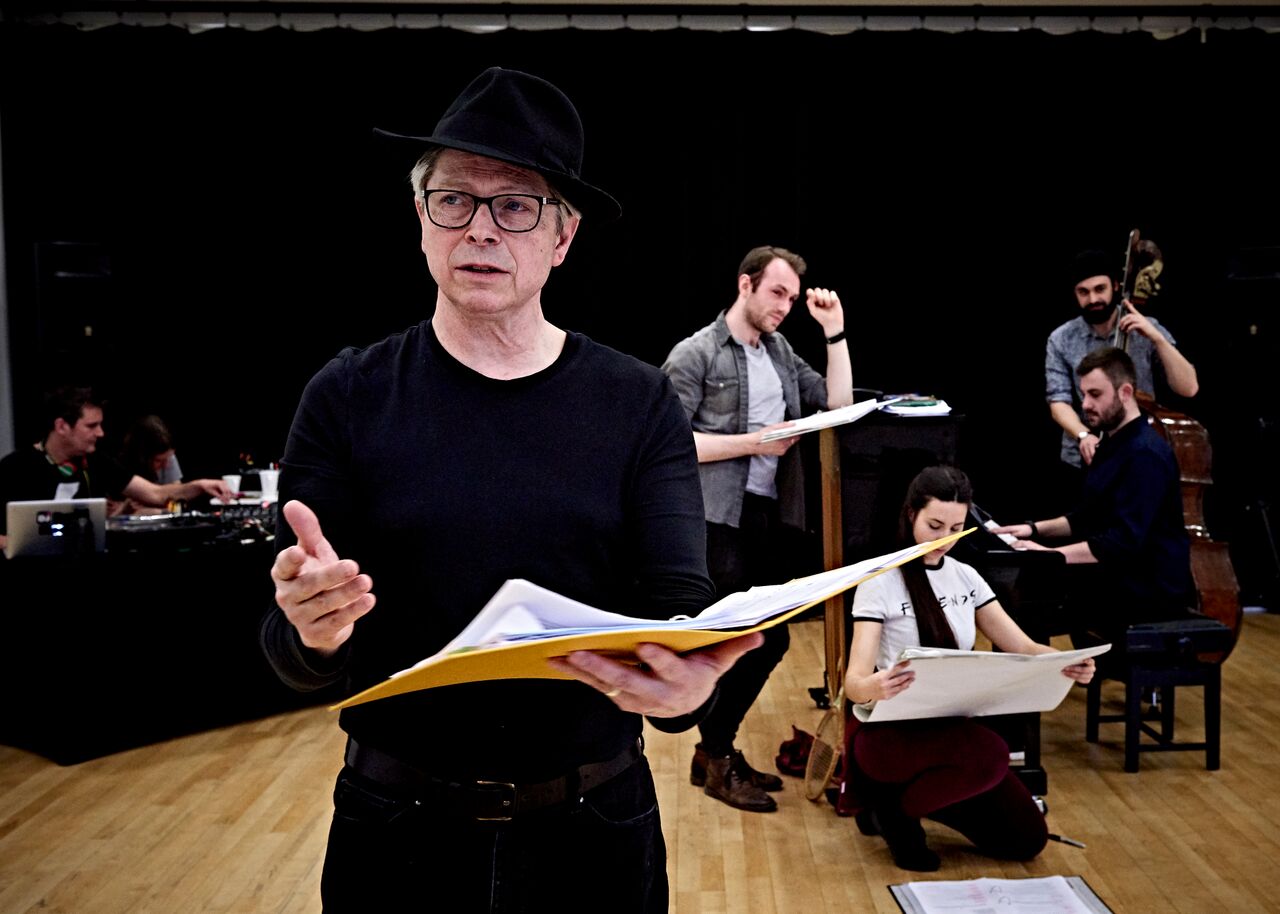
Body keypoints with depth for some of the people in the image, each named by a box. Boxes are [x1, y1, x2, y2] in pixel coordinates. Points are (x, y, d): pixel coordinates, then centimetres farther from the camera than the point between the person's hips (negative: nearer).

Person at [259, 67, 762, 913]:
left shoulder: (639, 404, -6)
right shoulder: (347, 399, -6)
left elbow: (681, 604, -13)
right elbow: (291, 653, -8)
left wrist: (688, 683, -35)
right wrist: (313, 632, -31)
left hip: (596, 829, 1)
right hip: (399, 830, 0)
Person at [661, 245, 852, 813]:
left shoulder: (780, 351, 14)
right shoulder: (695, 354, -6)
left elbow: (838, 404, 11)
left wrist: (834, 331, 5)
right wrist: (753, 442, -15)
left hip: (769, 513, 7)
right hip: (718, 516, -7)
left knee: (768, 638, 10)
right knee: (760, 639, -6)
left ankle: (716, 748, 27)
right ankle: (715, 760, 13)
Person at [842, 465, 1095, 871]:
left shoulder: (966, 577, 8)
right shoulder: (880, 582, -11)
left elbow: (1022, 647, 7)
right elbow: (854, 681, -19)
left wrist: (1066, 664, -17)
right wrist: (874, 688, -44)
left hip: (954, 728, 6)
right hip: (893, 730, -6)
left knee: (1027, 839, -4)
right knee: (990, 752, -35)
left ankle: (923, 799, 18)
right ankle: (889, 805, -6)